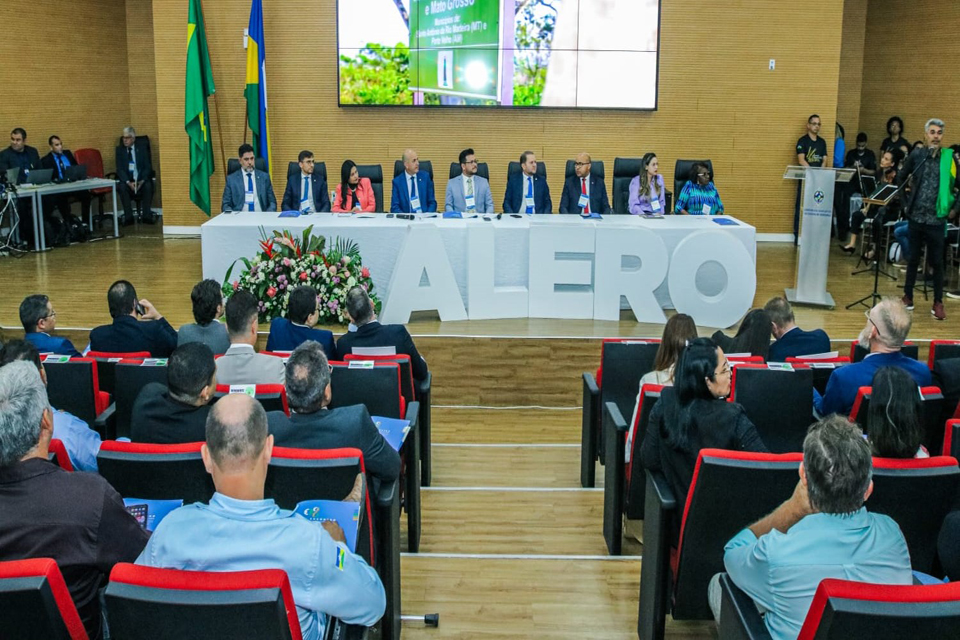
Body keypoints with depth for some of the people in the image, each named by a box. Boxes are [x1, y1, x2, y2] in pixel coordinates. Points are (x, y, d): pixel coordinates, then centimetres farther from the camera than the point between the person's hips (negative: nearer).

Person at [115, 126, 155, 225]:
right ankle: (128, 217, -26)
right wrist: (128, 182, -20)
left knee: (148, 186, -33)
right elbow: (119, 169, -1)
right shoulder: (120, 150, 8)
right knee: (122, 187, -32)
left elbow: (148, 167, 1)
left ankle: (147, 216, -24)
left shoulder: (142, 148, 7)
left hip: (141, 180, 0)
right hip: (127, 180, 1)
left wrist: (142, 181, -18)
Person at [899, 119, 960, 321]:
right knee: (913, 259, 11)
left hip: (937, 219, -1)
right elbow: (901, 179, 12)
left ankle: (938, 303, 13)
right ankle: (908, 297, 22)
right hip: (916, 217, 1)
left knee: (936, 262, 4)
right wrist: (906, 202, 8)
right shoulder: (916, 155, 1)